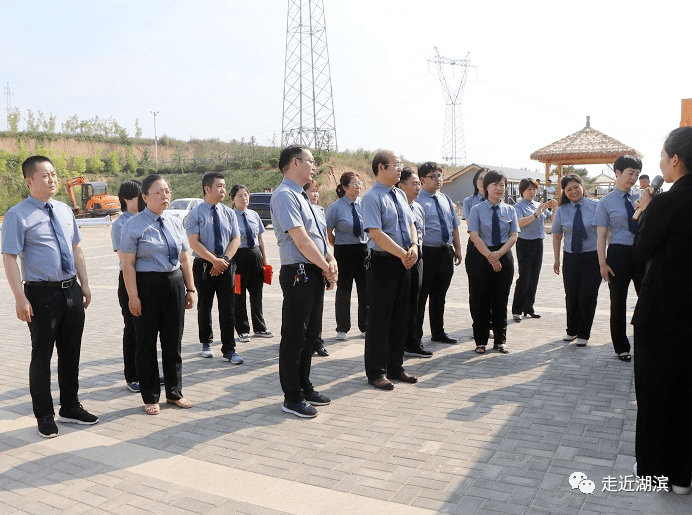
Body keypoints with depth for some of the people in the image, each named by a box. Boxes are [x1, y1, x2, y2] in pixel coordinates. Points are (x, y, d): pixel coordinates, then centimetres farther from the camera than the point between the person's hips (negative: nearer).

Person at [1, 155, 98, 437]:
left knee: (71, 353, 15)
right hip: (42, 294, -6)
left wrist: (84, 284, 11)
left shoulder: (65, 210, 10)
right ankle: (45, 415, 22)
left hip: (72, 290, 6)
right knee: (42, 356, 6)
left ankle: (70, 407, 31)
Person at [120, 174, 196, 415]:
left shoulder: (175, 223, 9)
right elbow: (128, 264, -12)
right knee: (147, 343, 6)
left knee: (173, 341, 13)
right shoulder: (134, 225, -8)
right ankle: (150, 398, 21)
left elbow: (184, 258, 12)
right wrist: (133, 297, -17)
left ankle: (174, 393, 27)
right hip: (147, 286, -5)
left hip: (175, 284, 5)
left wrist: (190, 289, 8)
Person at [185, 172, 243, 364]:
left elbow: (236, 239, 2)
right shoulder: (195, 214, -5)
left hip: (226, 265, 2)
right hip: (203, 266, -2)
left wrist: (224, 259, -13)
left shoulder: (229, 213, 6)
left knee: (228, 308, 0)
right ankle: (206, 343, 28)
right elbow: (194, 242, -12)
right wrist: (215, 260, -19)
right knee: (204, 307, 11)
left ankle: (229, 349, 6)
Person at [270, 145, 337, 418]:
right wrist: (326, 267, -11)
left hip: (315, 273, 10)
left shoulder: (301, 196, 17)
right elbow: (301, 240, -20)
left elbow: (317, 233, 15)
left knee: (309, 334, 18)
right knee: (294, 338, 1)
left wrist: (331, 260, 0)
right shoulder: (284, 195, -15)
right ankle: (292, 398, 12)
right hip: (299, 273, -10)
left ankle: (305, 388, 32)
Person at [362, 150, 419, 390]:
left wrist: (414, 246, -8)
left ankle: (395, 368, 28)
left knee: (400, 317, 15)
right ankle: (376, 372, 13)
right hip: (383, 262, -8)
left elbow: (411, 224, 12)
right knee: (379, 318, 1)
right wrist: (402, 254, -21)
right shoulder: (372, 197, -14)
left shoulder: (400, 195, 12)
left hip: (404, 263, 8)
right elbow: (376, 233, -22)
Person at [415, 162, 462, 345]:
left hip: (446, 253, 7)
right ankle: (415, 336, 11)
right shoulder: (417, 201, -11)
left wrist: (458, 249, 14)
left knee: (440, 296, 18)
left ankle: (438, 332, 31)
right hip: (427, 253, -7)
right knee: (420, 297, 1)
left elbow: (454, 226, 18)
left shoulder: (445, 199, 14)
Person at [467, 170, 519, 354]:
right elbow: (474, 236, -9)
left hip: (504, 257, 2)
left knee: (501, 300, 8)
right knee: (481, 300, 3)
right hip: (480, 257, -2)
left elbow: (513, 236, 0)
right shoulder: (477, 209, -2)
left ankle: (500, 340, 19)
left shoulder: (510, 210, 7)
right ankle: (481, 341, 15)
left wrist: (499, 253, -15)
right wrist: (490, 256, -16)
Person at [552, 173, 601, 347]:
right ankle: (572, 330, 29)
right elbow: (557, 236, 11)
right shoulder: (561, 211, 3)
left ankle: (583, 334, 15)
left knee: (588, 296, -2)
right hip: (571, 258, 3)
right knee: (571, 296, 9)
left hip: (593, 257, -3)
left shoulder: (596, 206, -5)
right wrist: (557, 259, 9)